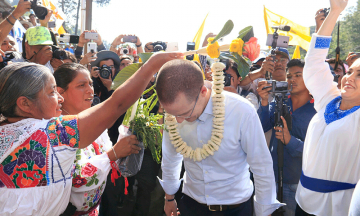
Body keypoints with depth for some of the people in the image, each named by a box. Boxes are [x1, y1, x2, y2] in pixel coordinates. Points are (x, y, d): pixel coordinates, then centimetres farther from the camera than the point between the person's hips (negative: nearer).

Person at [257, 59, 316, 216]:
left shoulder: (317, 111, -8)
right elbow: (261, 127, -9)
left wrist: (291, 141, -28)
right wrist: (264, 101, -22)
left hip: (298, 182, -3)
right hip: (273, 177, 3)